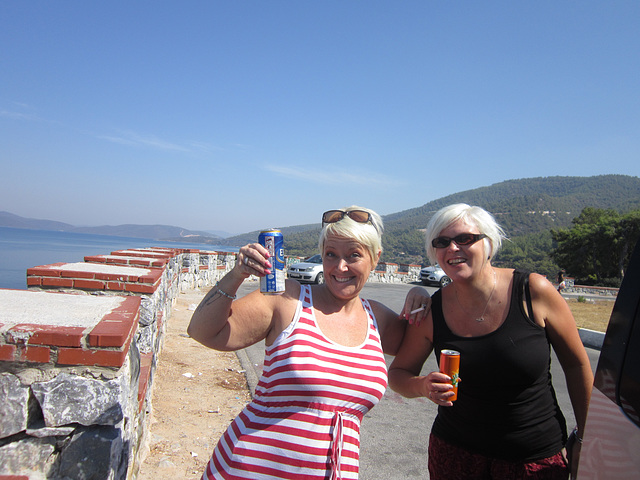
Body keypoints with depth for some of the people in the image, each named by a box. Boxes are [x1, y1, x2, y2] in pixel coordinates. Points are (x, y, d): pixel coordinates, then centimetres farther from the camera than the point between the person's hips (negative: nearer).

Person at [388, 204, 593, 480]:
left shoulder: (534, 291, -15)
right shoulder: (432, 311, -11)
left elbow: (577, 365, -3)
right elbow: (397, 373, -1)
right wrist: (422, 386, -22)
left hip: (537, 458, -1)